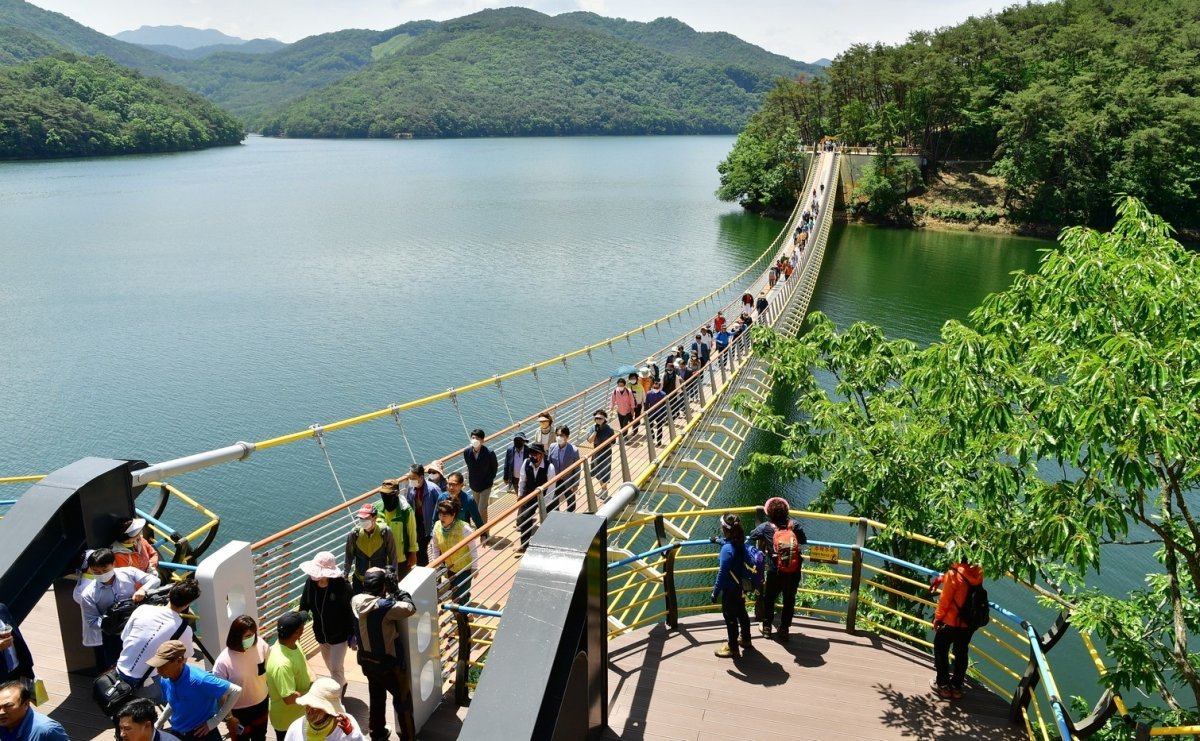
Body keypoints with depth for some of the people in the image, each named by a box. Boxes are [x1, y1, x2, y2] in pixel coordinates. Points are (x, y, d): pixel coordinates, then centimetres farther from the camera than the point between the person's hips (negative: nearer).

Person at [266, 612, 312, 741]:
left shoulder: (293, 644, -10)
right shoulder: (282, 664, -38)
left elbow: (303, 663, 9)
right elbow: (289, 698, -34)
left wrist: (313, 681, -8)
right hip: (287, 719, -8)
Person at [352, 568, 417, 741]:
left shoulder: (356, 601, -9)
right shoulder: (384, 606, -30)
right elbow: (410, 608, -32)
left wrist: (388, 597, -1)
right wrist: (400, 592, -19)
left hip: (366, 659, 7)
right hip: (388, 662, -7)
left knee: (376, 697, 25)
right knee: (402, 699, 11)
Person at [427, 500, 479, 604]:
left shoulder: (464, 528, -29)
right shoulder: (437, 526, -14)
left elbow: (473, 548, -18)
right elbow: (435, 547, 1)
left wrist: (474, 567, -13)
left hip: (465, 567, -5)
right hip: (450, 568, 5)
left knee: (459, 596, -8)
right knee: (454, 593, 20)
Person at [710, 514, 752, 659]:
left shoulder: (727, 549, -28)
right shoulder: (741, 543, -4)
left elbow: (722, 574, -25)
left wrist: (715, 592, -15)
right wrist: (720, 541, 22)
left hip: (730, 590, -8)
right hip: (740, 587, 8)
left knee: (730, 618, 7)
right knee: (741, 613, 25)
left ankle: (733, 648, 20)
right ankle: (745, 640, 44)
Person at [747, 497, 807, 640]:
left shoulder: (766, 527, -11)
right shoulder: (794, 524, -9)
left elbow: (749, 537, 2)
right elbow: (804, 541, 5)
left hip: (775, 572, -1)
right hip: (794, 573, 1)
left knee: (769, 599, 21)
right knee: (789, 601, 19)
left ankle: (767, 627, 34)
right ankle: (784, 630, 29)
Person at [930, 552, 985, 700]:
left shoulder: (954, 574, -24)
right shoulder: (977, 571, -7)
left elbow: (945, 600, -18)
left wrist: (937, 617, -5)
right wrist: (942, 578, 14)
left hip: (951, 621, -5)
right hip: (970, 622, 5)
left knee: (941, 651, 14)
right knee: (961, 653, 19)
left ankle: (943, 685, 20)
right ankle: (957, 687, 27)